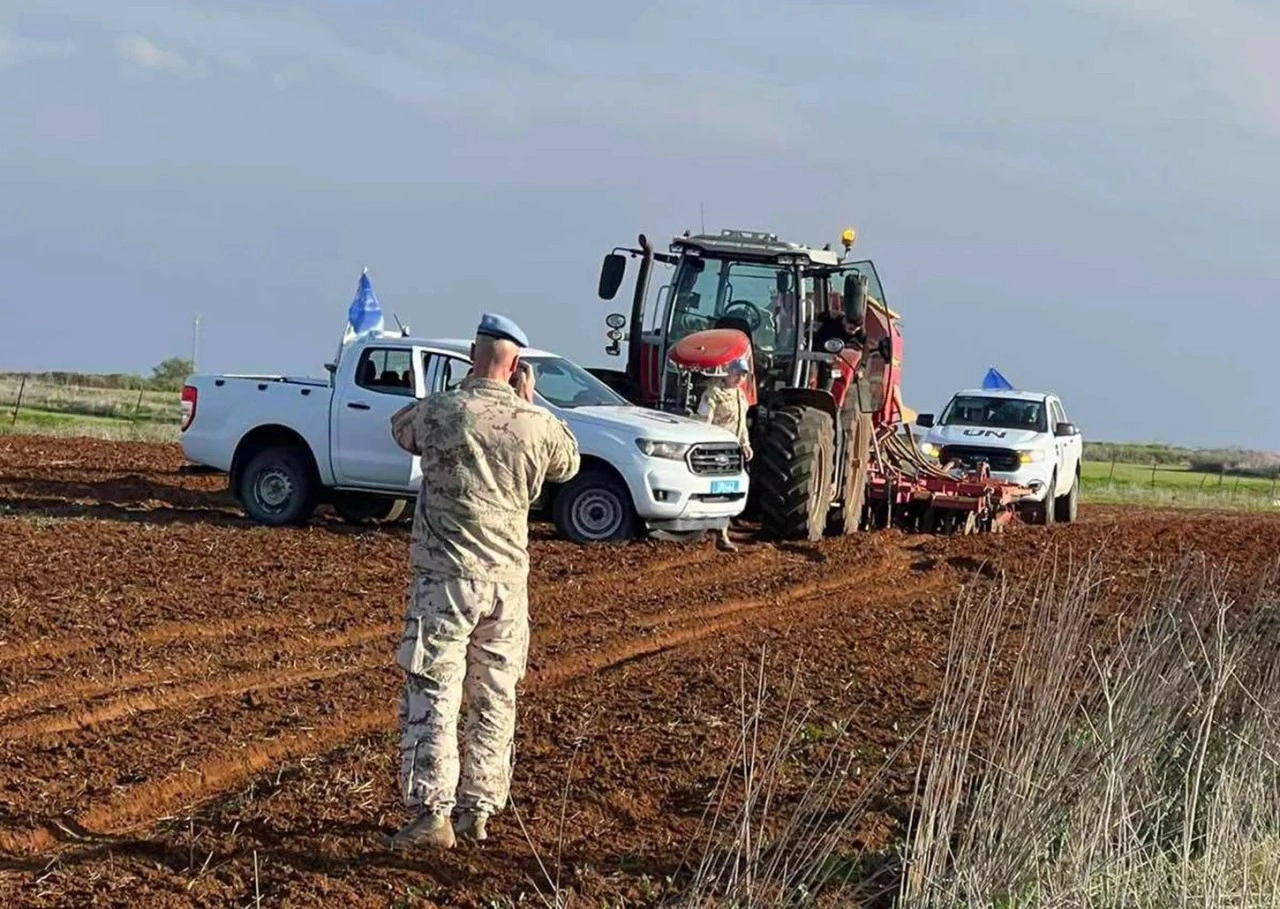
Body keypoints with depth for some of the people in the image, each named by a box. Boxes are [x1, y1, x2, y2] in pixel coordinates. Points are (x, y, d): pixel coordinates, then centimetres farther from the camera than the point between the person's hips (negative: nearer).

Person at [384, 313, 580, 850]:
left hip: (445, 577, -3)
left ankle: (432, 814, -6)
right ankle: (478, 810, 18)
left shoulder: (439, 412, -9)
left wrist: (463, 388, 18)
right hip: (508, 579, 3)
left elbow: (400, 427, 15)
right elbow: (569, 464, 19)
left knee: (432, 696, -1)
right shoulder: (537, 423, -3)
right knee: (495, 699, 13)